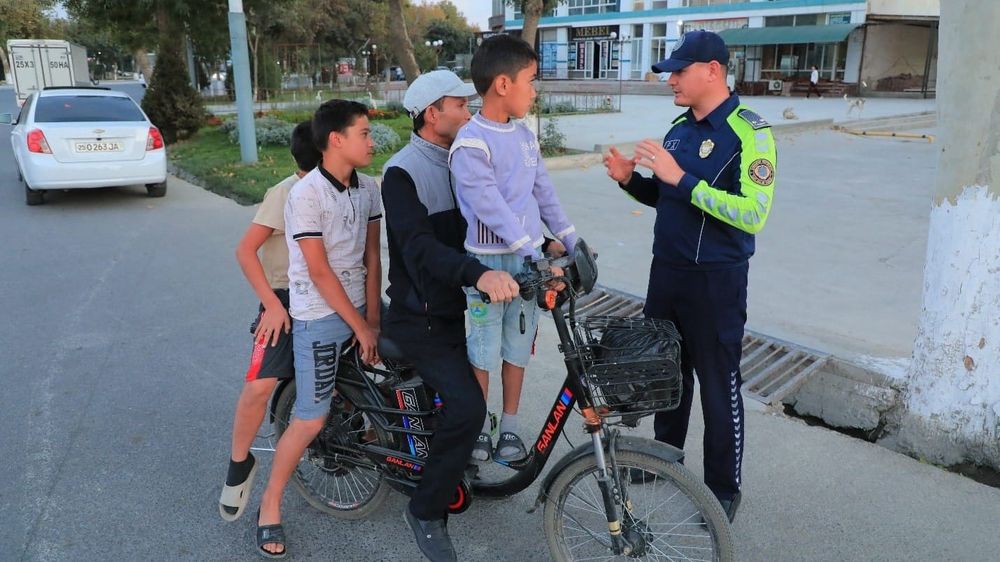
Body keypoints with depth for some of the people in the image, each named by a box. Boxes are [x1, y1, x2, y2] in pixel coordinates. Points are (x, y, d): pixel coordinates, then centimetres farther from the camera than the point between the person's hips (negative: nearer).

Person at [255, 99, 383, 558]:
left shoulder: (369, 188, 2)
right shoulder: (306, 195, -18)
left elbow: (371, 258, 2)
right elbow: (320, 273, -18)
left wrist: (374, 319, -4)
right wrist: (360, 327, -14)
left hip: (360, 306, 7)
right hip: (320, 317, -6)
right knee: (311, 418, -4)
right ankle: (270, 504, 16)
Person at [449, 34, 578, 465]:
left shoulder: (524, 136, 8)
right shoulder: (470, 143, -15)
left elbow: (544, 193, 12)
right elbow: (490, 206, -22)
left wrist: (572, 242, 9)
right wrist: (534, 254, -25)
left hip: (527, 260, 6)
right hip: (488, 260, -6)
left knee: (517, 347, 13)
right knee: (482, 351, 6)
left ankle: (509, 426, 27)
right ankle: (478, 427, 25)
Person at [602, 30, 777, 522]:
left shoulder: (749, 133, -14)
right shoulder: (678, 127, 9)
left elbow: (752, 214, -25)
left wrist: (680, 177, -28)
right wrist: (630, 179, -2)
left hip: (716, 280, -7)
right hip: (666, 271, 7)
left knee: (718, 386, 5)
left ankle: (724, 489, 22)